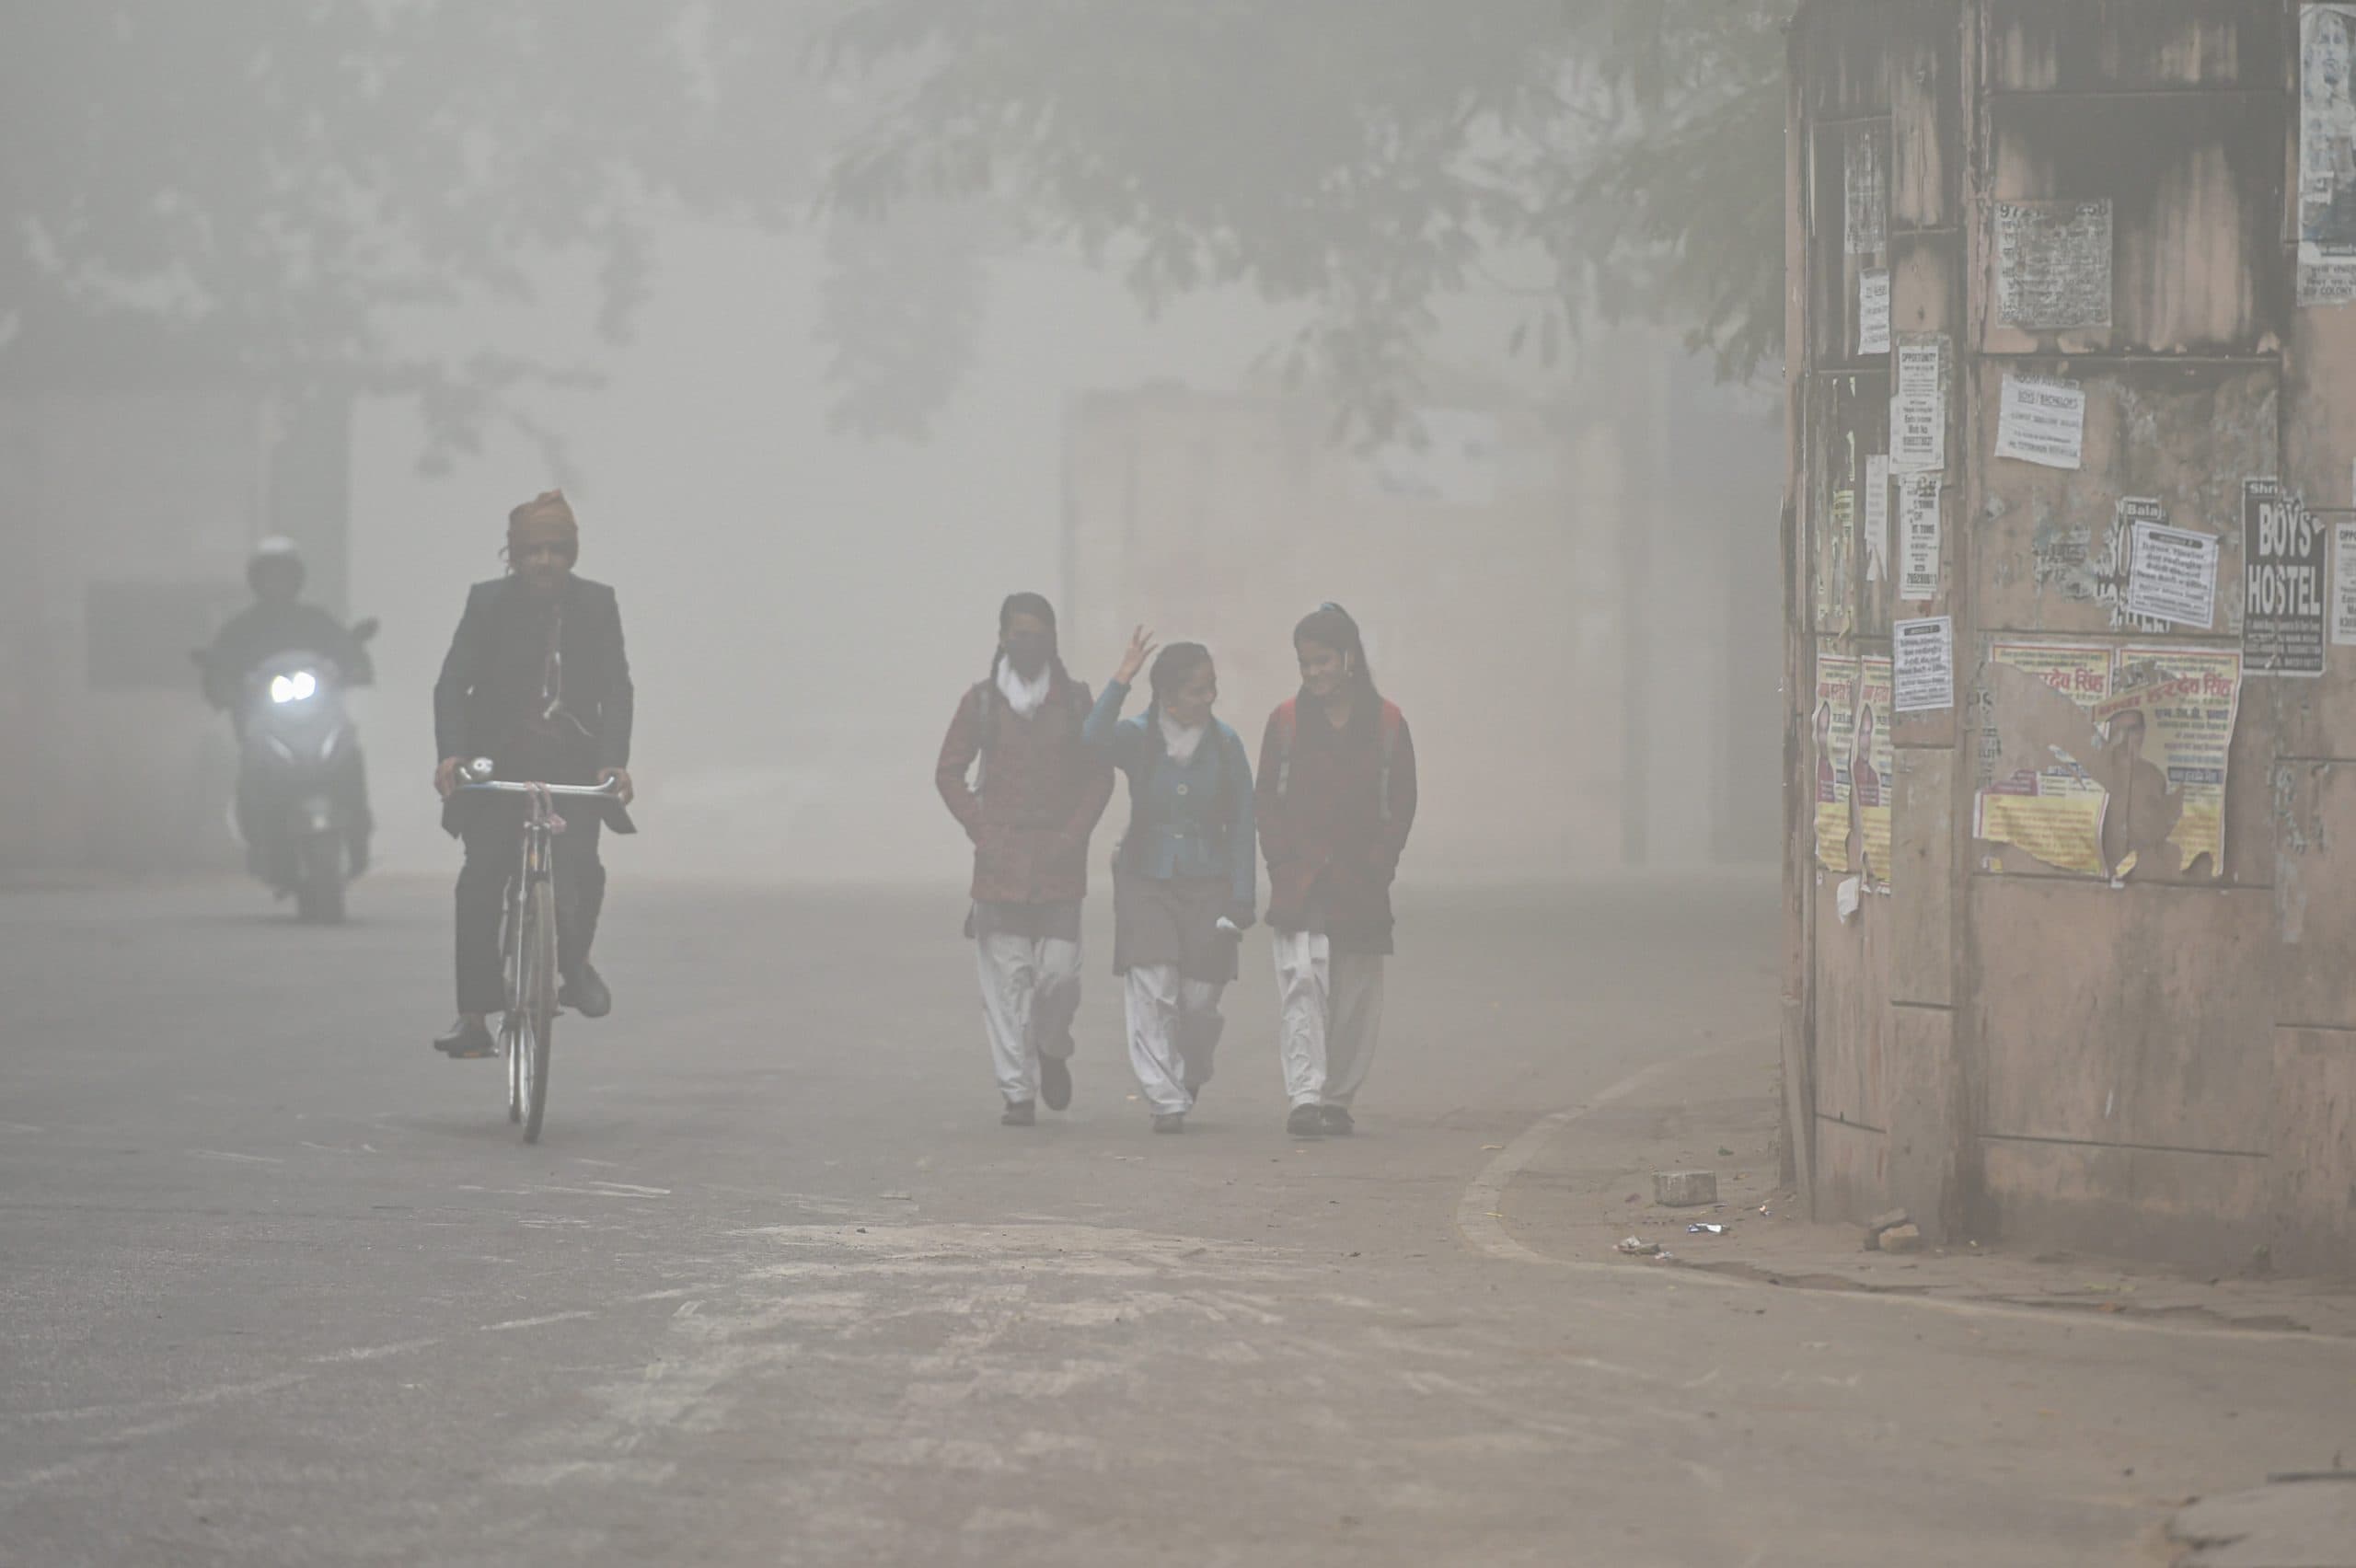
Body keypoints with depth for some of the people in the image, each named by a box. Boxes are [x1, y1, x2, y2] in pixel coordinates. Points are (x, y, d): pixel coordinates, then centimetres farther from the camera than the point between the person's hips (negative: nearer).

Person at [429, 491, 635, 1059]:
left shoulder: (595, 604, -1)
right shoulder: (488, 602, -3)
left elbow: (616, 689, -7)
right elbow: (453, 685, -7)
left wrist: (614, 761, -21)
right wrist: (452, 754, -23)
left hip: (572, 758, 0)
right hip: (498, 760, 0)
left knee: (581, 863, -19)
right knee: (481, 879, -11)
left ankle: (575, 967, 10)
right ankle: (474, 1016, -8)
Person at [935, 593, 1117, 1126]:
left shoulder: (1074, 700, 8)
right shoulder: (981, 702, 6)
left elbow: (1100, 775, 9)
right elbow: (949, 772, 9)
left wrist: (1074, 834, -3)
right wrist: (980, 831, -3)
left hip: (1059, 862, 0)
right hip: (1001, 859, 0)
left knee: (1059, 972, -6)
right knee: (1007, 978, -5)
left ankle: (1052, 1051, 24)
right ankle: (1018, 1092, 0)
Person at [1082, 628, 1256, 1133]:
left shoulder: (1225, 746, 0)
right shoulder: (1138, 739, -3)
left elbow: (1241, 826, 3)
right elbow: (1095, 737, -26)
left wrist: (1241, 900, -1)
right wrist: (1122, 680, -30)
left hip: (1207, 882, 1)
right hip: (1145, 878, -1)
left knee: (1200, 998, 0)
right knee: (1152, 992, -11)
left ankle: (1192, 1074, 30)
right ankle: (1166, 1100, -8)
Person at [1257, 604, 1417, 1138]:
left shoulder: (1386, 723, 3)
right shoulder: (1286, 721, 4)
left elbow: (1401, 803, 4)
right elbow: (1268, 799, 5)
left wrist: (1378, 866, -4)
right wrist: (1282, 862, -5)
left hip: (1361, 887, 1)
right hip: (1300, 884, -1)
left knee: (1356, 1000, 6)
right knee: (1302, 981, -16)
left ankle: (1337, 1099, 20)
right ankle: (1305, 1097, -23)